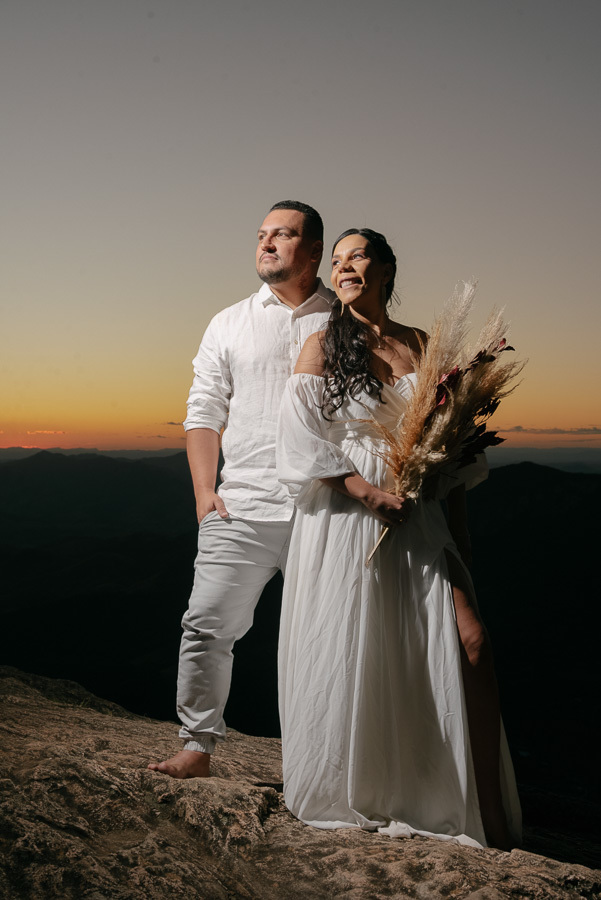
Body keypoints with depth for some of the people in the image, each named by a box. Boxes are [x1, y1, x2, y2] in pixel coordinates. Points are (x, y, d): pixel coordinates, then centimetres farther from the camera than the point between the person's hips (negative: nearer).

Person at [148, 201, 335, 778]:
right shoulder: (229, 325, 13)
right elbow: (204, 412, 9)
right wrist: (204, 493, 0)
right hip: (242, 507, 1)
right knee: (208, 625, -4)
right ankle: (197, 747, 10)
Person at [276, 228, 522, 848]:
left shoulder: (424, 346, 12)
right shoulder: (323, 347, 4)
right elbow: (302, 442, -5)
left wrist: (460, 535, 9)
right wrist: (369, 492, -15)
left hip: (419, 523, 2)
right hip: (344, 520, -2)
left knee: (468, 642, -10)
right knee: (348, 656, 1)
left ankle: (488, 820, 0)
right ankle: (347, 799, 22)